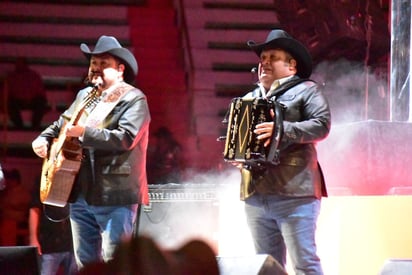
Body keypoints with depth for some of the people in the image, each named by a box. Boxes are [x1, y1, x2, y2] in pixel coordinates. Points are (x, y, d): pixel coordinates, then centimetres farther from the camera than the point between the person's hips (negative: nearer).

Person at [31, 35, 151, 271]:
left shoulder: (133, 99, -6)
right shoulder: (84, 96, 18)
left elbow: (126, 138, -20)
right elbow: (60, 125, 28)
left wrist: (83, 133, -26)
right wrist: (43, 139, 6)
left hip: (115, 196, -8)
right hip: (80, 194, 8)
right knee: (85, 265, 10)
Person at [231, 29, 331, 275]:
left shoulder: (305, 91, 4)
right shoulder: (250, 98, 23)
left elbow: (322, 125, -11)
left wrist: (282, 129, -23)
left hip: (294, 192, -6)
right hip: (255, 191, 6)